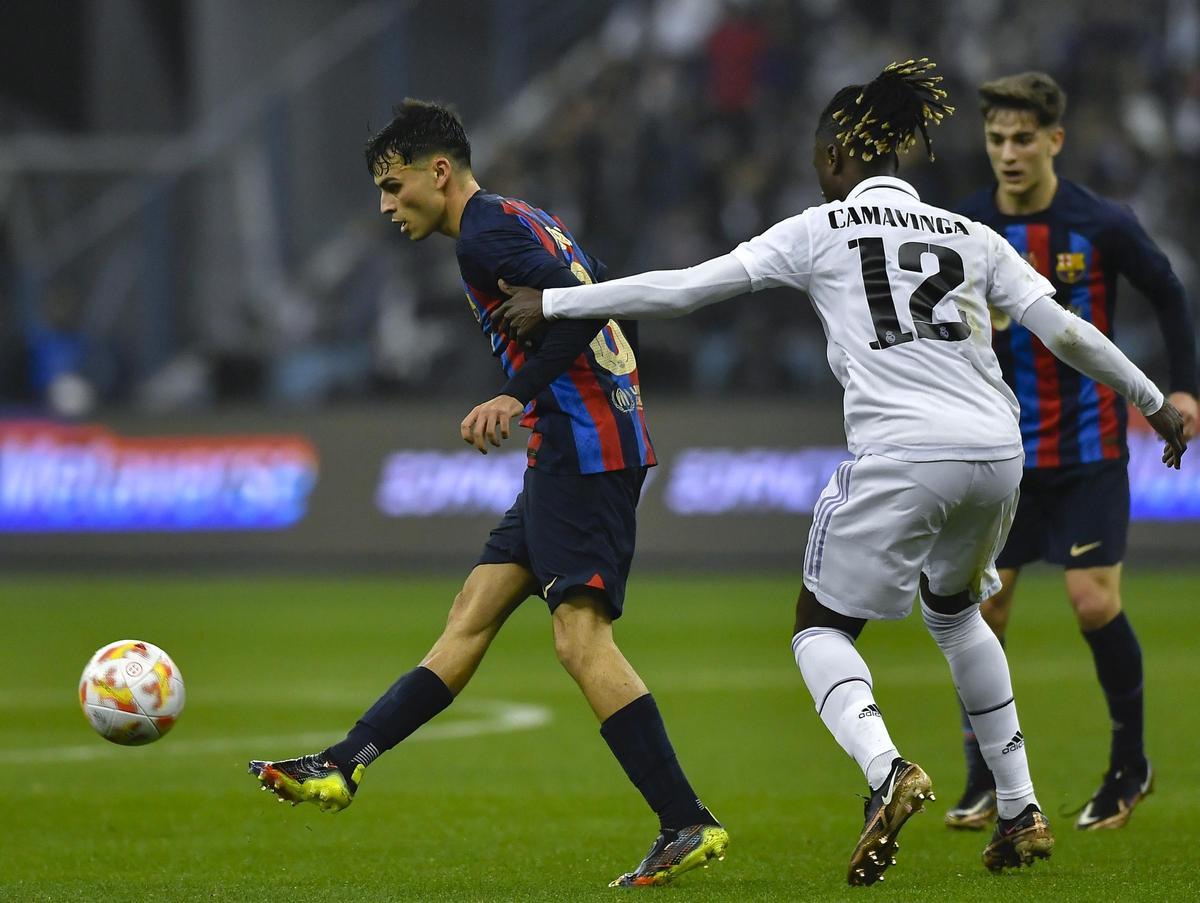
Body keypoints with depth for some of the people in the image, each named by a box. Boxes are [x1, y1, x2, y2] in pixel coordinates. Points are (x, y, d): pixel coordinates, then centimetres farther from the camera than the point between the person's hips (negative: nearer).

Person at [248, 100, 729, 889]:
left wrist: (519, 396, -20)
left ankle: (688, 826, -17)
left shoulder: (486, 233, -10)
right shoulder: (528, 222, 20)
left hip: (582, 446, -10)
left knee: (581, 638, -14)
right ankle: (343, 767, 14)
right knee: (474, 611, 10)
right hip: (574, 452, 10)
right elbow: (611, 314, 22)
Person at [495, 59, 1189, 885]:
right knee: (954, 608, 30)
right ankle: (1022, 811, 24)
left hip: (901, 454, -5)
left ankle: (886, 769, -21)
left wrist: (552, 304, 11)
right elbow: (1064, 329, 14)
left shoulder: (821, 231, 7)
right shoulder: (970, 237, 17)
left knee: (822, 628, 10)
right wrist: (1156, 403, 27)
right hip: (996, 452, 5)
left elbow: (684, 288, 4)